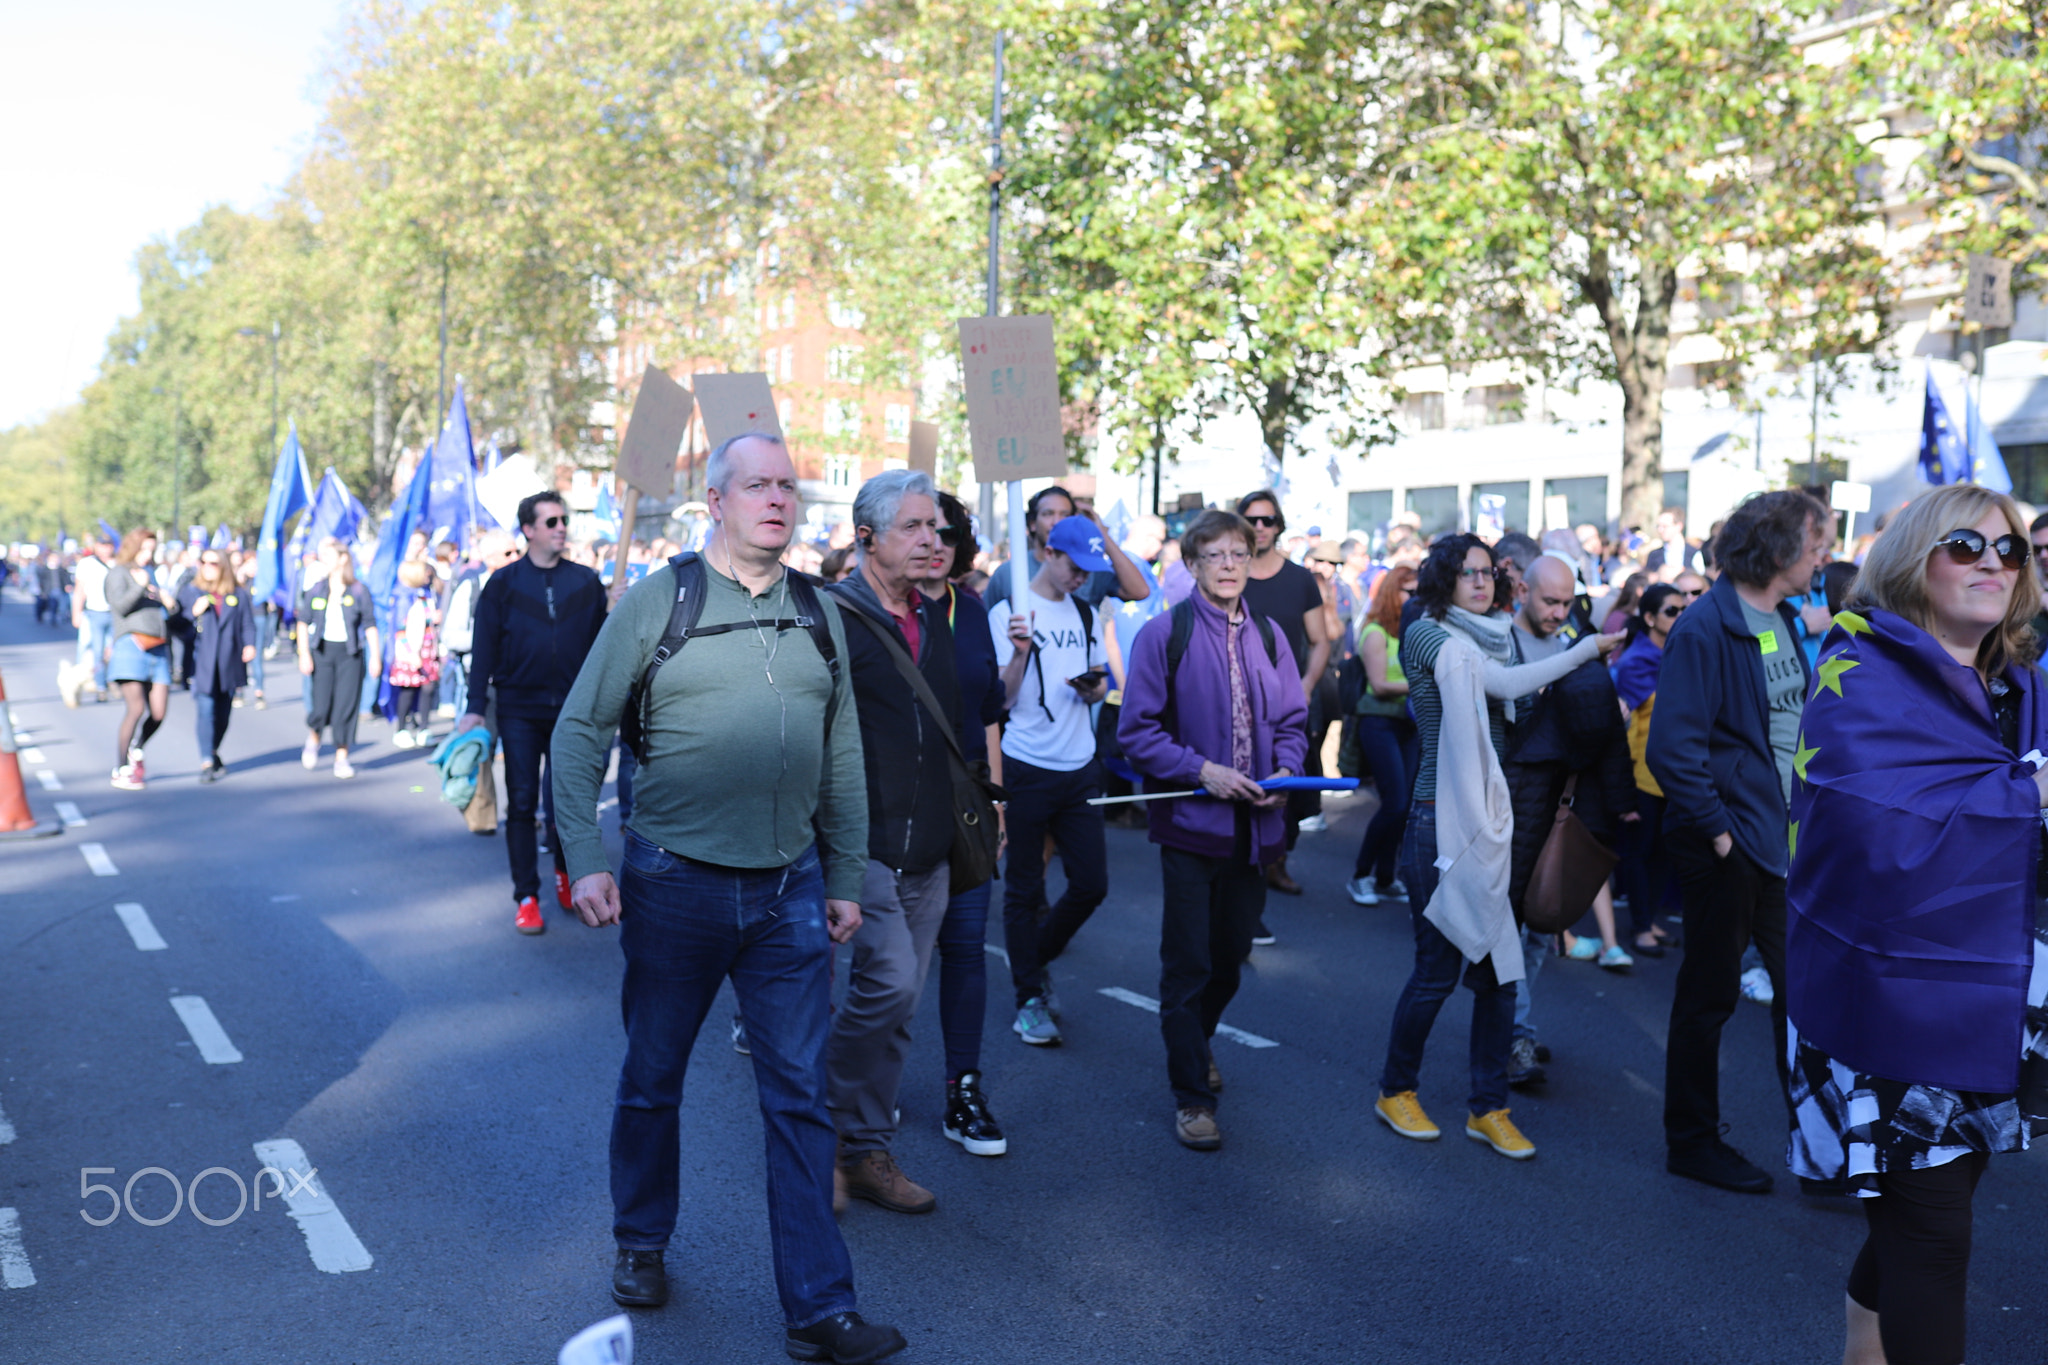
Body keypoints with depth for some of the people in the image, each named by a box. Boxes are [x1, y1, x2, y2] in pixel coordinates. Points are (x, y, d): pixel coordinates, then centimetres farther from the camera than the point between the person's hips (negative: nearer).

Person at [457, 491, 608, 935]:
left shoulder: (586, 582, 5)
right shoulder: (503, 583, 1)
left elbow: (600, 645, 4)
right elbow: (484, 648, 0)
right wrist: (475, 708, -7)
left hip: (571, 711, 1)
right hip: (519, 711, -1)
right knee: (522, 803, 2)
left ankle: (564, 870, 32)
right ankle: (526, 896, 10)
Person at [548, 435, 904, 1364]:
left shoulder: (820, 614, 8)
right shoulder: (657, 600, -3)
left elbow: (843, 758, 12)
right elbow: (580, 731, -3)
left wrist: (846, 880, 9)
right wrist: (584, 861, -12)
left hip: (790, 891, 3)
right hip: (674, 884, -2)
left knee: (800, 1097, 4)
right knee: (652, 1079, 14)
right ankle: (641, 1244, 38)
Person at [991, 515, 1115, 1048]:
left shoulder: (1086, 614, 12)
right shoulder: (1008, 612, -6)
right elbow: (999, 699, -8)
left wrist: (1094, 687, -4)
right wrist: (1020, 653, -25)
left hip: (1080, 769, 5)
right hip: (1026, 769, -5)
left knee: (1091, 883, 5)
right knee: (1023, 890, 4)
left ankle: (1034, 961, 28)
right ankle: (1030, 997, 17)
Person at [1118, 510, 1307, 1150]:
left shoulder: (1269, 637, 8)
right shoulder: (1163, 634, -6)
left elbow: (1293, 720, 13)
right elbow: (1136, 731, -8)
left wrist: (1286, 770, -7)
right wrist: (1202, 771, -18)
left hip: (1256, 823, 5)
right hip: (1191, 819, -4)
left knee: (1231, 956, 17)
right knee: (1188, 965, 1)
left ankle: (1198, 1041, 43)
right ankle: (1191, 1094, 13)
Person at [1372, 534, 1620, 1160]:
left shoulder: (1491, 637, 16)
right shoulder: (1430, 635, -8)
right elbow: (1505, 682, -19)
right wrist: (1588, 648, -15)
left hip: (1490, 821, 7)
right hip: (1442, 821, -7)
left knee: (1499, 969, 6)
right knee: (1439, 967, 0)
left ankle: (1489, 1109, 17)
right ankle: (1395, 1091, 20)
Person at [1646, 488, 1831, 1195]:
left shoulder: (1784, 622, 10)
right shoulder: (1705, 627, -17)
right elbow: (1673, 745, -22)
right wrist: (1715, 827, -19)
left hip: (1784, 839, 8)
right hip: (1728, 844, -8)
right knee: (1710, 995, 6)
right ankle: (1691, 1142, 22)